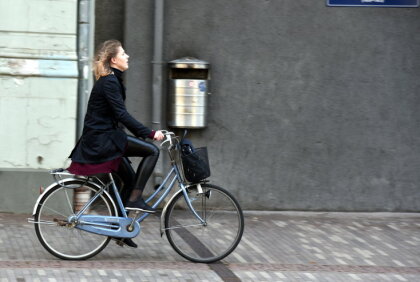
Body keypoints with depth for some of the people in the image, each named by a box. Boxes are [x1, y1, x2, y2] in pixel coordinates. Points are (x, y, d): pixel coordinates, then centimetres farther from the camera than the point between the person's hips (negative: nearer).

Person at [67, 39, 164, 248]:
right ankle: (134, 199, -13)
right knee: (152, 150, -17)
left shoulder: (111, 80, 17)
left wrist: (143, 133, 18)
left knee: (131, 179, 14)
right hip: (101, 139, -10)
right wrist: (150, 133, -24)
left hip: (102, 137, 10)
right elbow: (122, 115, -23)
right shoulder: (109, 82, -15)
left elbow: (119, 116, 22)